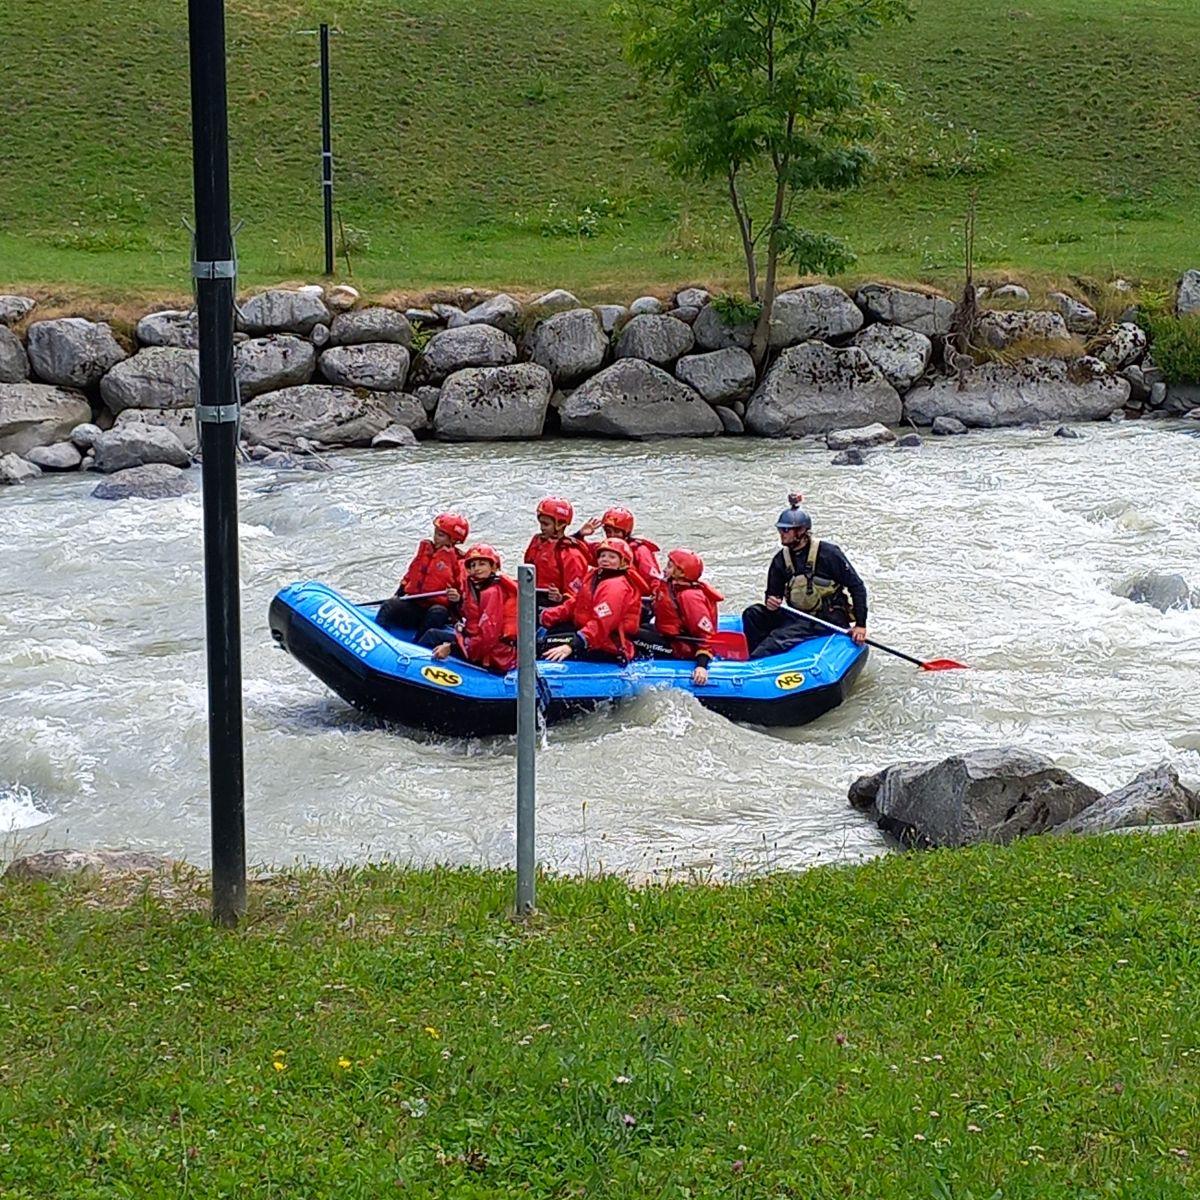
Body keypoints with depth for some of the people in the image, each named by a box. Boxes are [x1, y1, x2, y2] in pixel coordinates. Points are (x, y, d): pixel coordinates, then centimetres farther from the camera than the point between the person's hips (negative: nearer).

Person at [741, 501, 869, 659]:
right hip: (798, 616, 7)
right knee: (753, 614, -13)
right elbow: (773, 593, 15)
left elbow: (857, 587, -7)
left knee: (781, 636, -31)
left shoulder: (827, 553, -10)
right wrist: (771, 602, -13)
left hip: (829, 619, -7)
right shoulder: (780, 560, 6)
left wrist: (860, 625, -13)